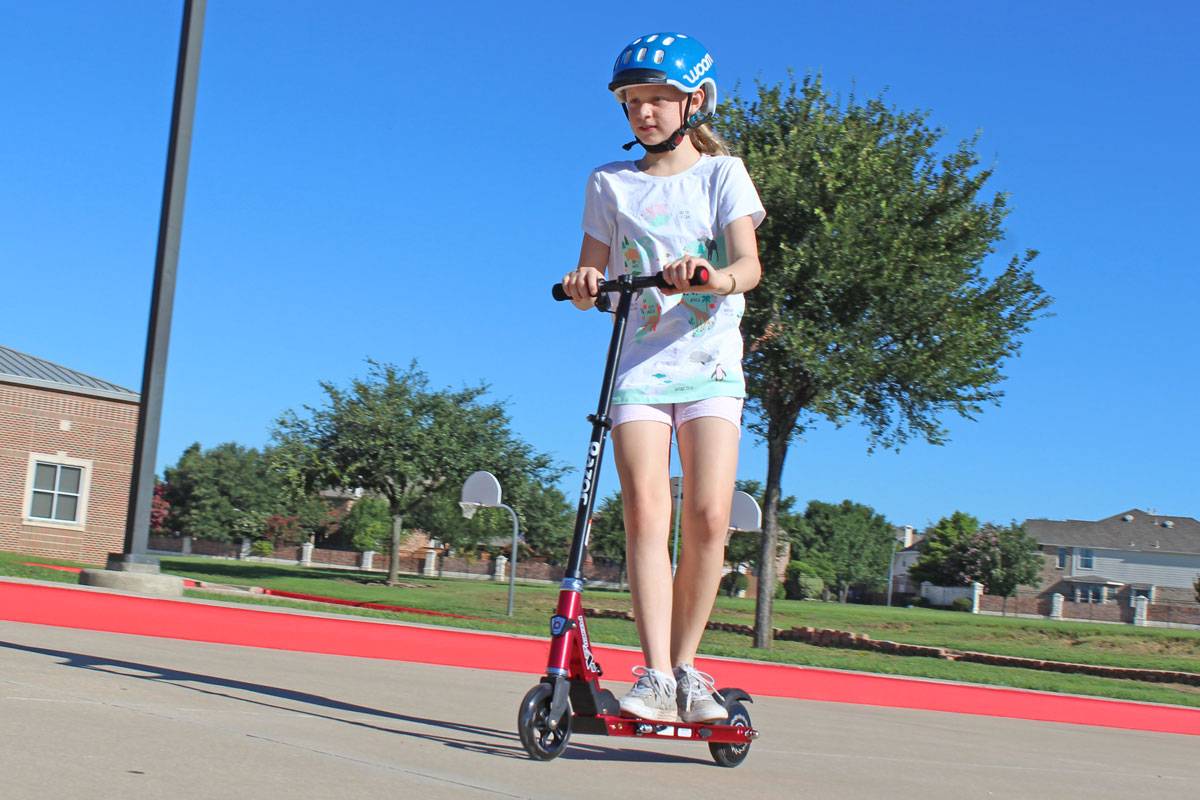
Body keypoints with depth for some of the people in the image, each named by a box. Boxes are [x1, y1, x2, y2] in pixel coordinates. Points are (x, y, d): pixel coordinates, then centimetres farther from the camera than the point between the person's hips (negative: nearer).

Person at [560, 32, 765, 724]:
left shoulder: (721, 173, 7)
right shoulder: (611, 183, 13)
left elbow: (750, 265, -7)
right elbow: (590, 282, 12)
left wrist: (713, 275, -30)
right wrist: (583, 285, -12)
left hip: (710, 364, -1)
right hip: (640, 364, 1)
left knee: (709, 519, -11)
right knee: (646, 510, -16)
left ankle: (686, 669, 4)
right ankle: (656, 676, -17)